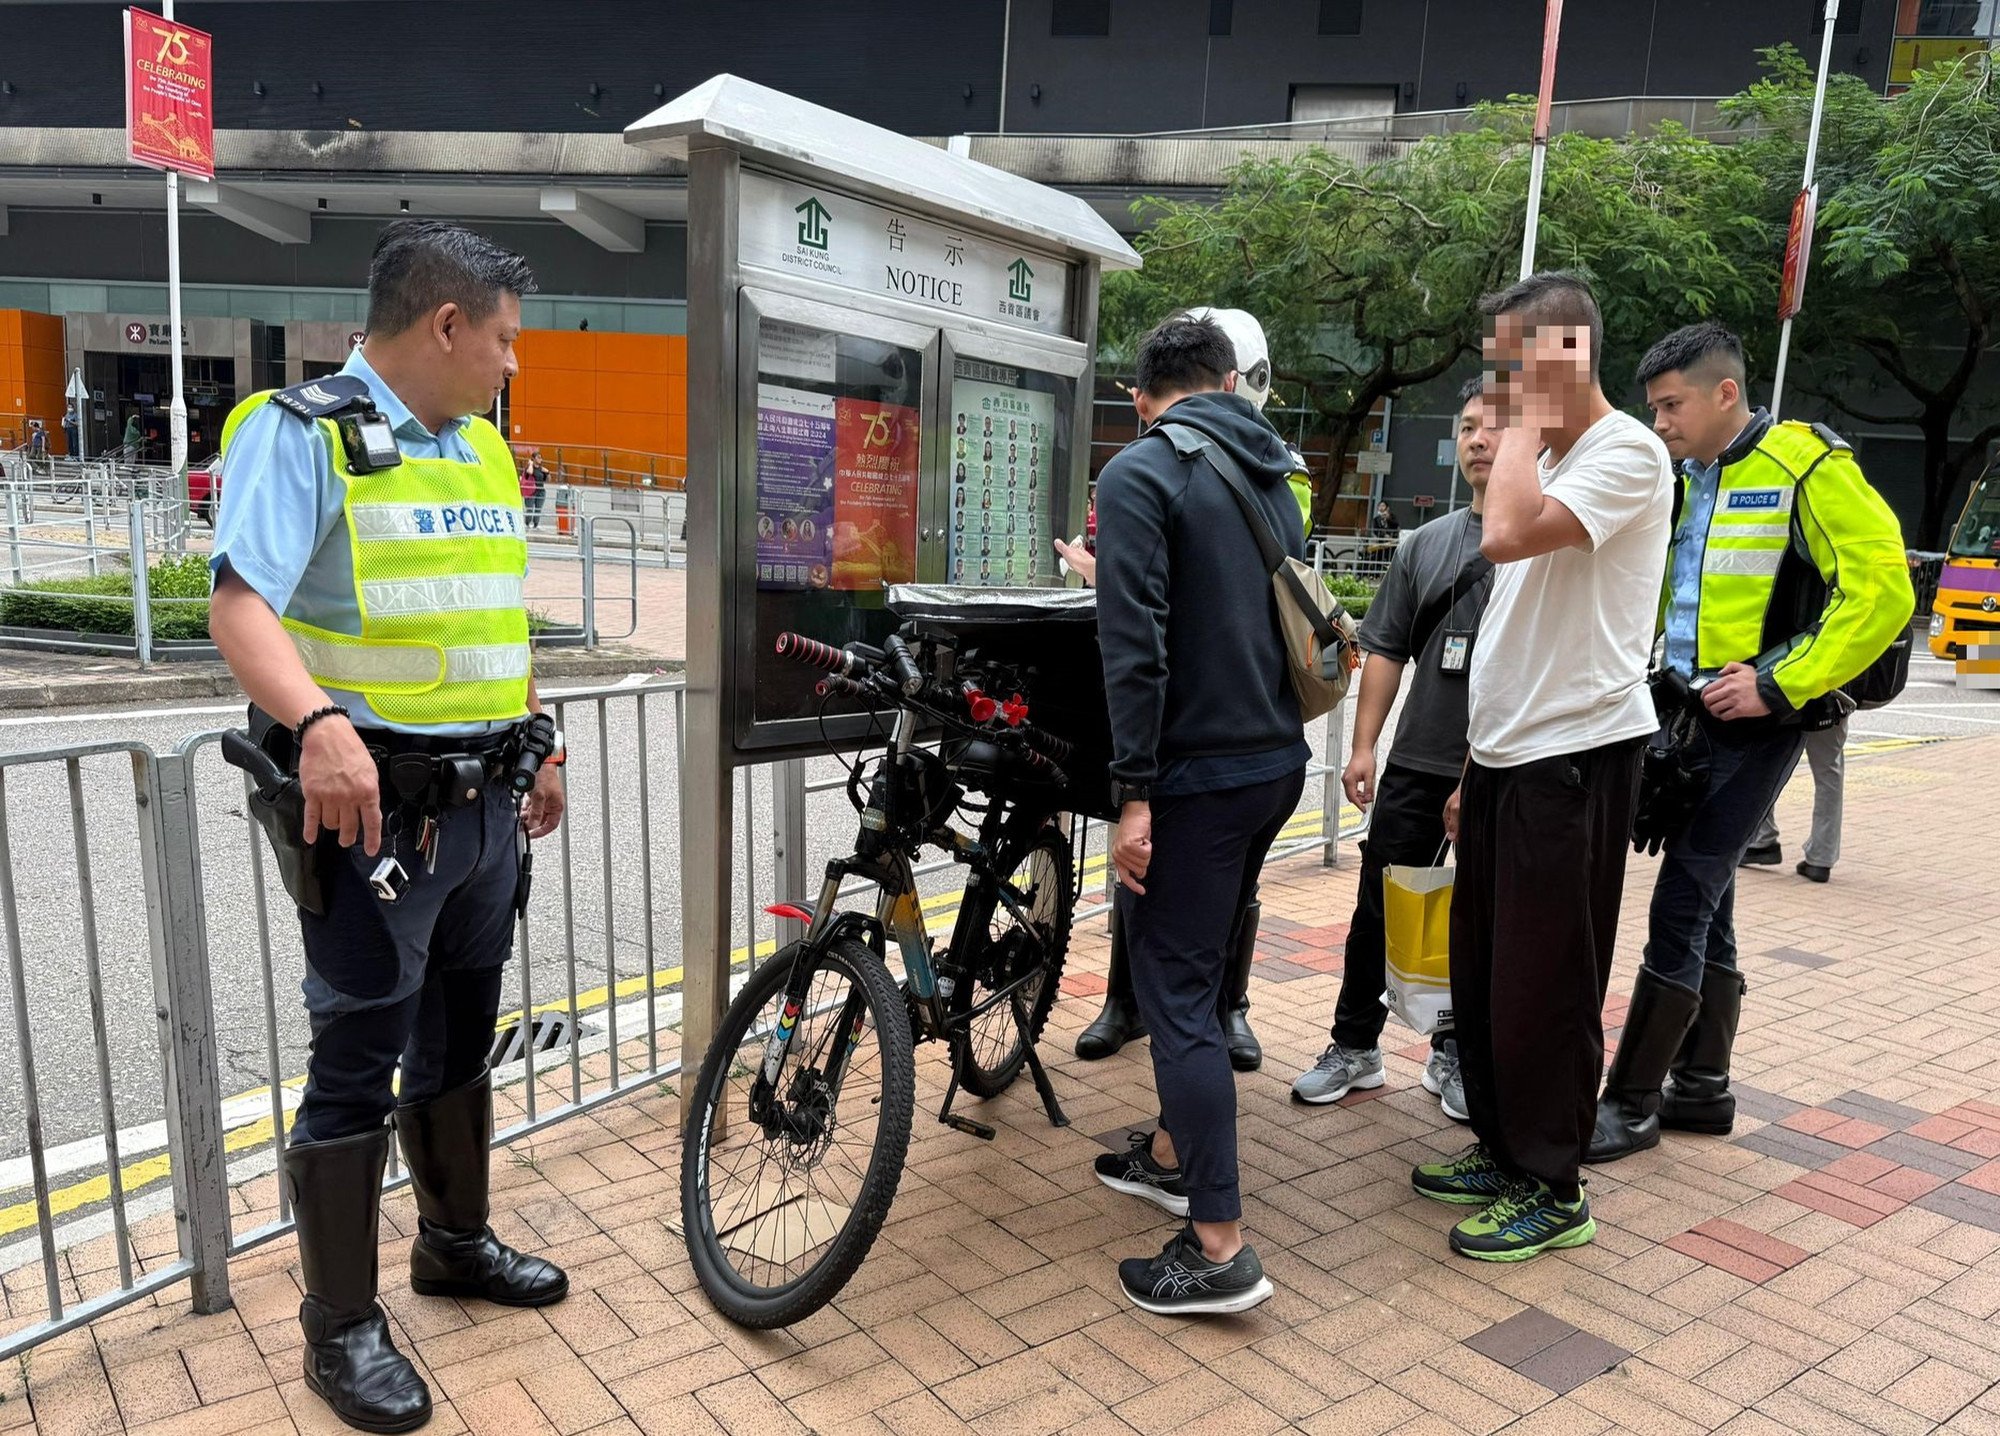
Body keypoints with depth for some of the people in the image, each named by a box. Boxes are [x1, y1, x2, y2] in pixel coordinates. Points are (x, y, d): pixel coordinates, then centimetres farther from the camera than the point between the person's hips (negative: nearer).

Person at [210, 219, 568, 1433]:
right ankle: (342, 1328, 19)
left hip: (484, 805, 8)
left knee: (460, 1041, 20)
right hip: (376, 811, -7)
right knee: (357, 1068, 2)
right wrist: (319, 722, -38)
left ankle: (456, 1241, 39)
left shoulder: (483, 450, 13)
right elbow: (241, 605, -22)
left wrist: (541, 749, 20)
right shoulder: (303, 434, -10)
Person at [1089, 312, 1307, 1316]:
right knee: (1195, 966, 22)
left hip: (1198, 772, -8)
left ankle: (1220, 1250, 4)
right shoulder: (1272, 476, 13)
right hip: (1279, 762, 8)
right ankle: (1174, 1154, 37)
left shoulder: (1139, 473, -11)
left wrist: (1133, 792, -18)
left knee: (1176, 992, -1)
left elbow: (1135, 644, -20)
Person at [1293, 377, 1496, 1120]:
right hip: (1418, 761, 3)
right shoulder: (1426, 544, 9)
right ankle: (1355, 1044, 23)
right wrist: (1363, 746, 3)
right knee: (1379, 908, 8)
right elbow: (1386, 650, 9)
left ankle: (1455, 1054, 28)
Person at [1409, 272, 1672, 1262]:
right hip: (1507, 754, 9)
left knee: (1543, 985, 1)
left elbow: (1507, 536, -32)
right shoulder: (1547, 460, 17)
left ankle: (1552, 1189, 17)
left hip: (1576, 755, -9)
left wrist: (1536, 415, -16)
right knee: (1479, 971, 16)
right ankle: (1501, 1149, 32)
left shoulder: (1627, 453, -12)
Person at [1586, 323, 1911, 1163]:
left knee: (1680, 907, -7)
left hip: (1753, 730, -8)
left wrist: (1779, 684, -20)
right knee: (1706, 908, 14)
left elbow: (1883, 590, -18)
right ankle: (1703, 1086, 26)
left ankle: (1631, 1104, 3)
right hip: (1692, 720, 8)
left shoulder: (1806, 467, -12)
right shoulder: (1687, 482, 13)